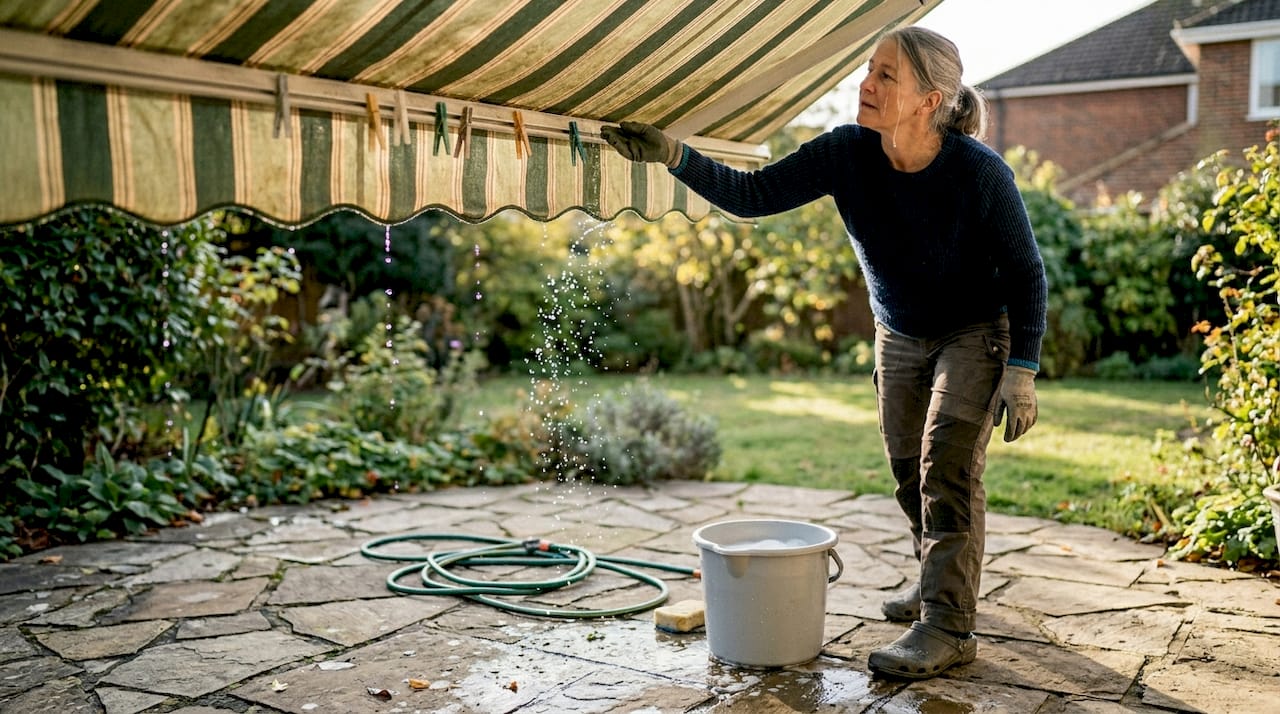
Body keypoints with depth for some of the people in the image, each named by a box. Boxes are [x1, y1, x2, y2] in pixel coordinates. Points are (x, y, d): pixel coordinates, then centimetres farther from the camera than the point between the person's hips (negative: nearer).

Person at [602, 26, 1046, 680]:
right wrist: (676, 158, -36)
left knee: (948, 465, -16)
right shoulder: (847, 154, -21)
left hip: (976, 333, -5)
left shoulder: (980, 172, -29)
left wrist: (1022, 370, -20)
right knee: (908, 472, 12)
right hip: (898, 337, 5)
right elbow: (752, 195, -22)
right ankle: (938, 577, 35)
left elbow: (1025, 272, -17)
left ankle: (948, 626, -9)